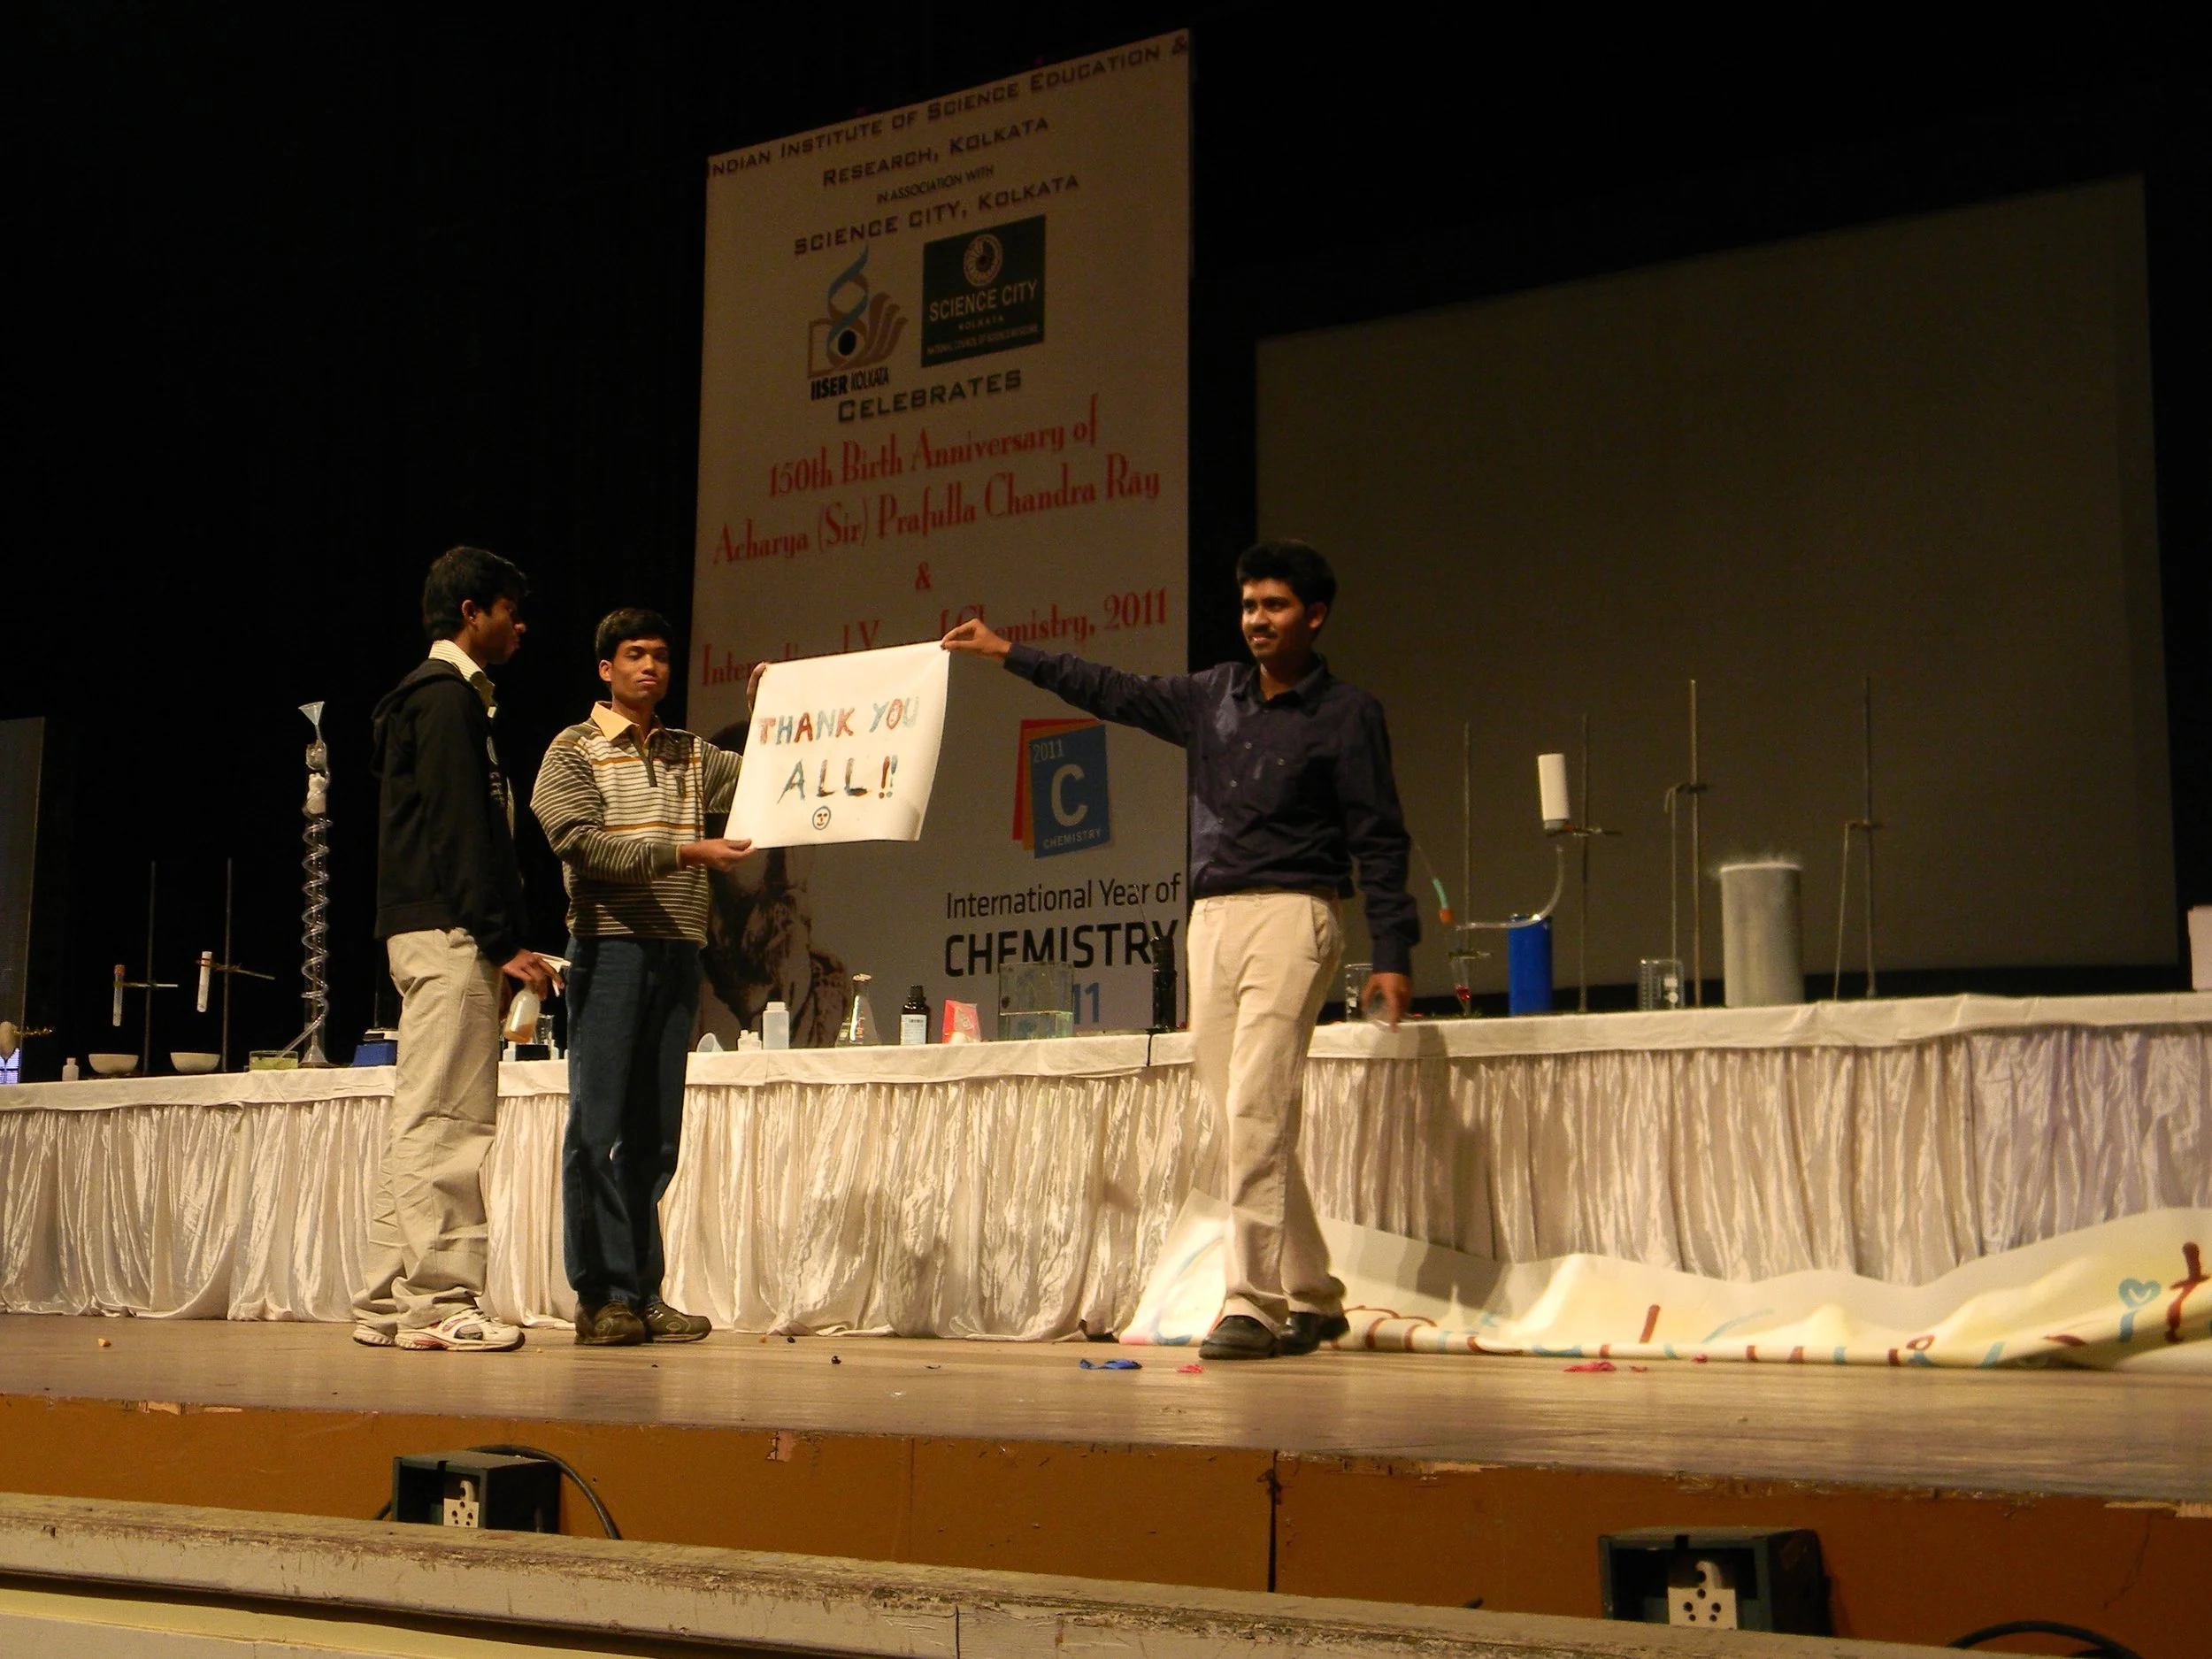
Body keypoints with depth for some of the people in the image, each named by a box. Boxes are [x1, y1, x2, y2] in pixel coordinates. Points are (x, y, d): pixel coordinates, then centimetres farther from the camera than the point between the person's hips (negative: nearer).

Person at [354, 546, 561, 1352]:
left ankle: (388, 1303, 12)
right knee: (445, 1121, -10)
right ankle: (439, 1302, -10)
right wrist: (502, 942, -18)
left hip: (428, 934, 11)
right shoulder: (447, 698, -7)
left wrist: (501, 940, 18)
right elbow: (459, 831, -16)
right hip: (450, 933, -11)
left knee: (421, 1124, 10)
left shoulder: (436, 697, 24)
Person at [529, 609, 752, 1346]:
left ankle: (642, 1294, 8)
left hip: (678, 952, 5)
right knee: (601, 1126, -6)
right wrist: (685, 852, -17)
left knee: (656, 1132, 5)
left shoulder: (692, 756, 19)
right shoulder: (574, 751, 4)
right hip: (610, 946, -5)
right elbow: (584, 845, -10)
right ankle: (602, 1295, -4)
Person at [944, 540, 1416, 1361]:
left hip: (1290, 917, -6)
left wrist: (1393, 955, -9)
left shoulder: (1345, 714, 1)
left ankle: (1252, 1303, -12)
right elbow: (1115, 693, 25)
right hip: (1211, 918, 6)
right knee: (1241, 1120, 6)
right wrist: (1008, 654, 25)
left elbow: (1380, 841, -2)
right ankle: (1312, 1299, 15)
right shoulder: (1212, 695, 16)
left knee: (1255, 1112, -15)